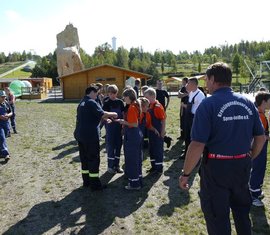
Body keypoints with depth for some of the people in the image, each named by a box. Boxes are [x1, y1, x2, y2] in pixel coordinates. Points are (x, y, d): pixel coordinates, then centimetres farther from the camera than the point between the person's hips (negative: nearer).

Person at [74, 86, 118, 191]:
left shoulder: (81, 103, 18)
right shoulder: (91, 102, -11)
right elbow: (102, 114, -18)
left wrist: (106, 118, 17)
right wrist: (113, 114, -1)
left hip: (80, 134, 9)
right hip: (90, 135, -9)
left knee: (84, 158, 14)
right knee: (93, 158, -1)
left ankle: (86, 181, 23)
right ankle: (95, 184, 5)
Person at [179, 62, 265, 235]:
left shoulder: (208, 104, -16)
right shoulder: (247, 103, 2)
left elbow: (197, 145, -21)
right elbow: (261, 137, 8)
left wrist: (185, 174, -12)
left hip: (217, 167, -6)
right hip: (243, 166, 6)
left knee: (217, 216, 13)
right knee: (242, 210, 27)